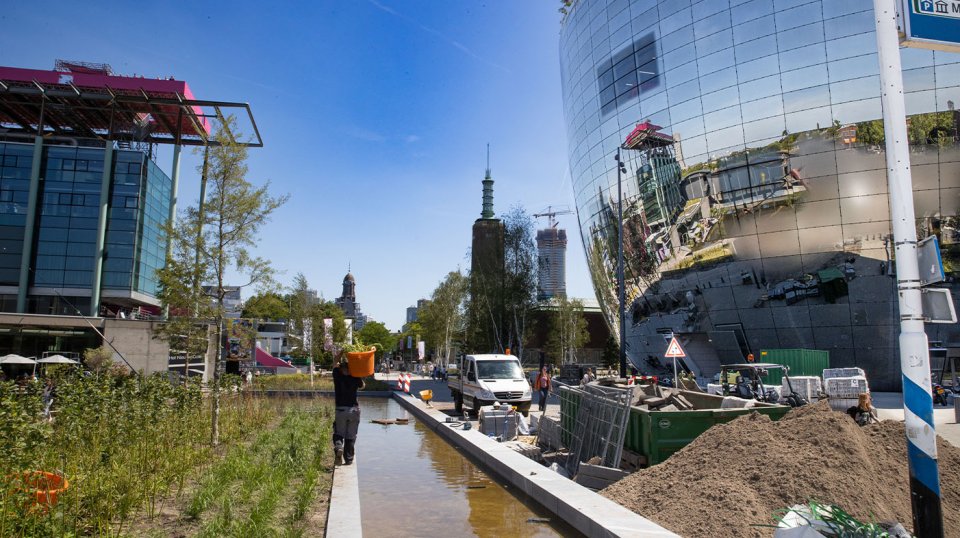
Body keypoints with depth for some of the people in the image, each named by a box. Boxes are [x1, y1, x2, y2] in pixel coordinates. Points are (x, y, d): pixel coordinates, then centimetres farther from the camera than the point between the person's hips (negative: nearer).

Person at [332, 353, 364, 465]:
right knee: (351, 436, 10)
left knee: (338, 433, 14)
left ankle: (338, 447, -15)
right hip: (354, 409, 1)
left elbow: (335, 366, 13)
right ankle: (349, 459, 11)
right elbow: (362, 386, 14)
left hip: (340, 410, -1)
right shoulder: (355, 377, -6)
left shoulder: (337, 375, -7)